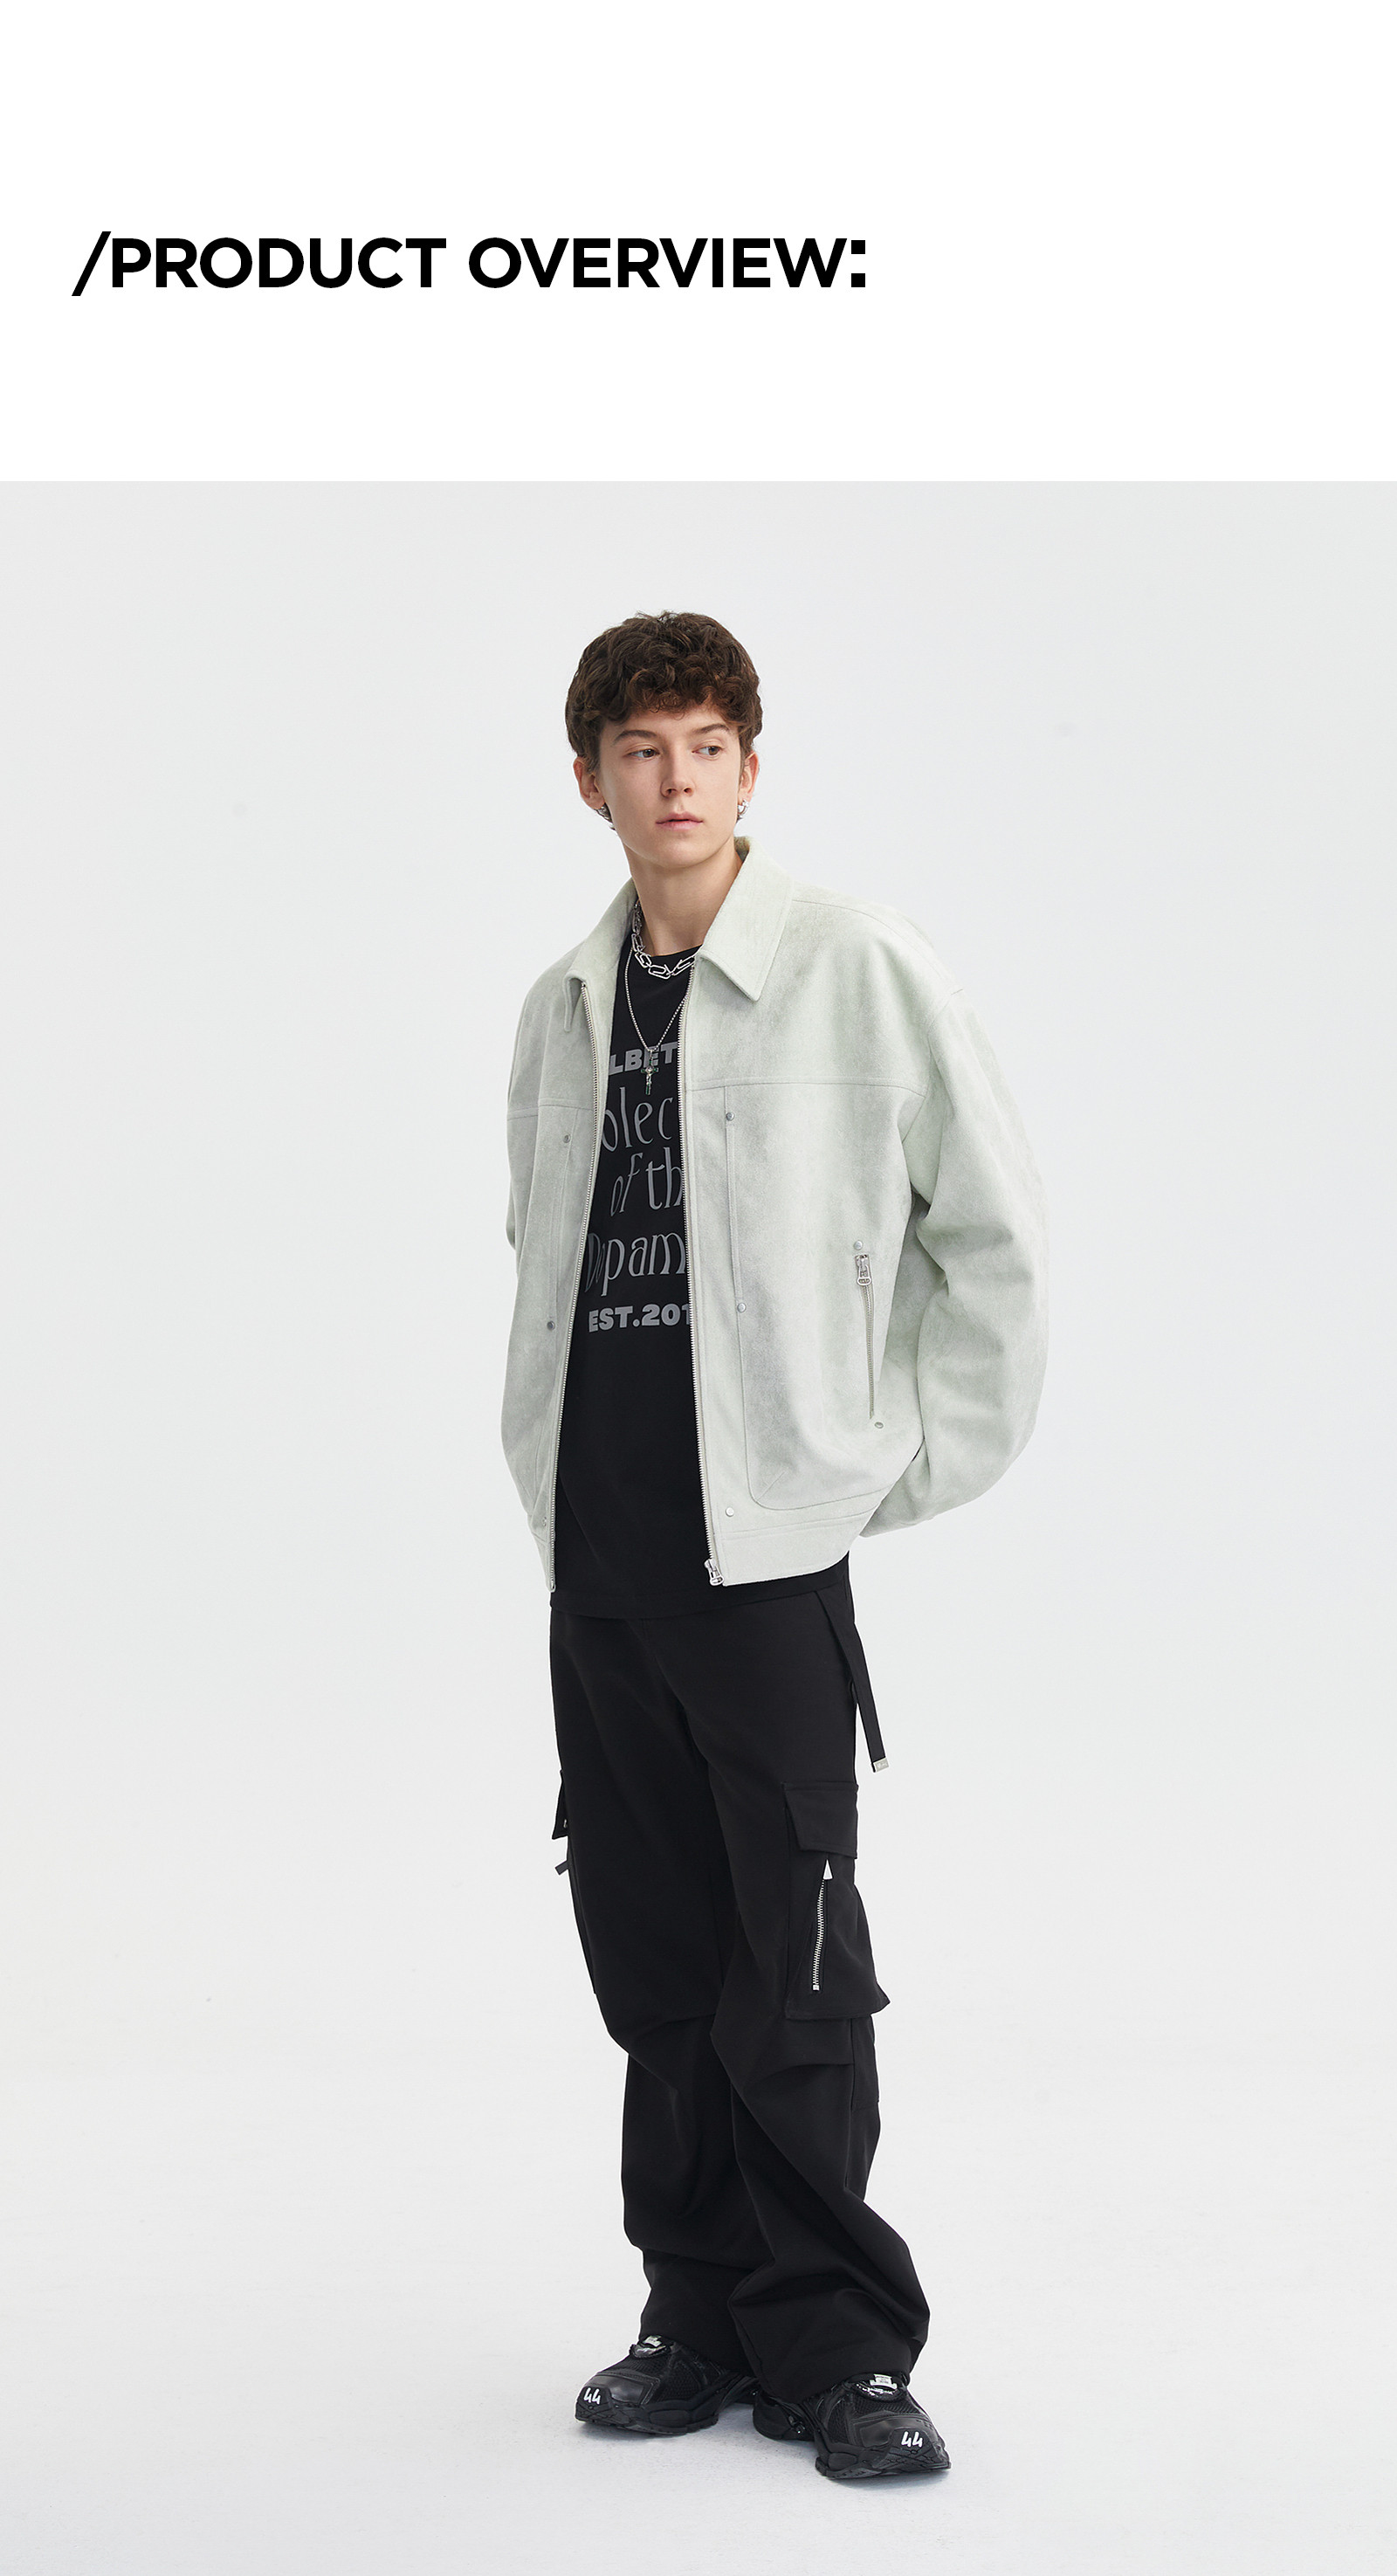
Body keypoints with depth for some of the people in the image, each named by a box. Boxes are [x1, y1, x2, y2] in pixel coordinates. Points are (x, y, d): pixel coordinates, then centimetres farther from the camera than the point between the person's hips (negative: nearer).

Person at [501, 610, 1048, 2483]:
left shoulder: (858, 970, -5)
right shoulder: (560, 1011, 12)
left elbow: (999, 1229, -2)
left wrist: (921, 1462, -2)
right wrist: (547, 1465, 14)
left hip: (770, 1544, -5)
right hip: (594, 1557, 5)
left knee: (793, 1969, -2)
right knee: (654, 1963, 11)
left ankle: (839, 2342, 11)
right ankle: (706, 2311, 23)